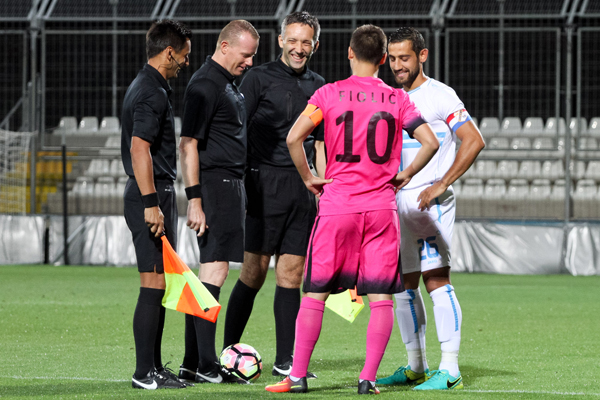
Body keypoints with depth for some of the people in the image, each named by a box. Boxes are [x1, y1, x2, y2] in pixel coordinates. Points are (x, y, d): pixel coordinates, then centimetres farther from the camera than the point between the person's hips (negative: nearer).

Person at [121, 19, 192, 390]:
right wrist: (151, 203, -25)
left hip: (155, 196, 11)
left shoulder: (147, 86, 18)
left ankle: (154, 367, 18)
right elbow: (139, 148, -23)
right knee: (155, 286, -10)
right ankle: (145, 373, -9)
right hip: (153, 195, -11)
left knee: (159, 287, 13)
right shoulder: (152, 93, -15)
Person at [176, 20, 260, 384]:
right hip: (216, 185, -10)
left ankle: (193, 364, 13)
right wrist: (195, 200, -22)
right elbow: (188, 144, -17)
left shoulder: (229, 83, 18)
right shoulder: (205, 84, -13)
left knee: (213, 271, 10)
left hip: (232, 186, 10)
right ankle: (205, 365, -11)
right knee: (215, 270, -11)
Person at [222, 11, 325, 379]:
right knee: (255, 272, -5)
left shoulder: (319, 86, 15)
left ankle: (285, 361, 7)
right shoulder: (259, 78, -1)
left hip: (302, 187, 4)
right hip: (265, 182, -4)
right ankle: (229, 351, 6)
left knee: (291, 275, 4)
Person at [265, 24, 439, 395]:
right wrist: (404, 175, 9)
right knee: (381, 299, 5)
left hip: (337, 205, -1)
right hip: (382, 207, 1)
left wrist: (309, 178, 3)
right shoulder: (397, 99, 3)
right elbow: (430, 142, -4)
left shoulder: (328, 94, 0)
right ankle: (368, 378, 0)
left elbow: (294, 137, -10)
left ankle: (298, 376, 7)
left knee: (315, 294, 6)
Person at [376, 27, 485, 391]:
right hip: (398, 203, 8)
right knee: (403, 284, 8)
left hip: (431, 202, -8)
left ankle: (450, 370, -16)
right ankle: (416, 367, 17)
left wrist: (441, 185, -17)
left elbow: (474, 141, -12)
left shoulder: (440, 95, -6)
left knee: (436, 278, -14)